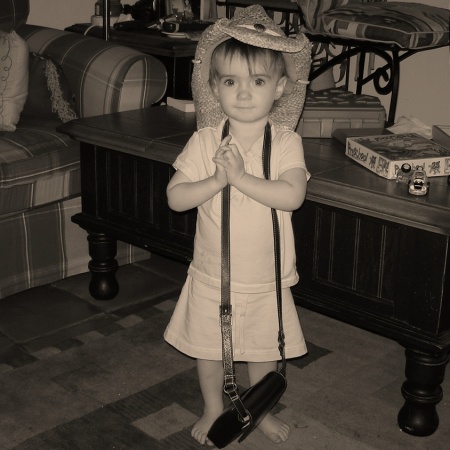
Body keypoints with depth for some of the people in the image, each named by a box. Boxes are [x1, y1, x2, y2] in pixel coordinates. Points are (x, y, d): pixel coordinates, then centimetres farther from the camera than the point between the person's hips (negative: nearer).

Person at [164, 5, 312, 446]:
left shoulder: (286, 142, -11)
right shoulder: (204, 141, -9)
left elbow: (292, 196, -26)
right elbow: (175, 197, -13)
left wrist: (240, 177, -31)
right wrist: (217, 180, -27)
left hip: (266, 280, -1)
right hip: (212, 276, 1)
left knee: (265, 351, 18)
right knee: (209, 348, 18)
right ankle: (213, 409, 42)